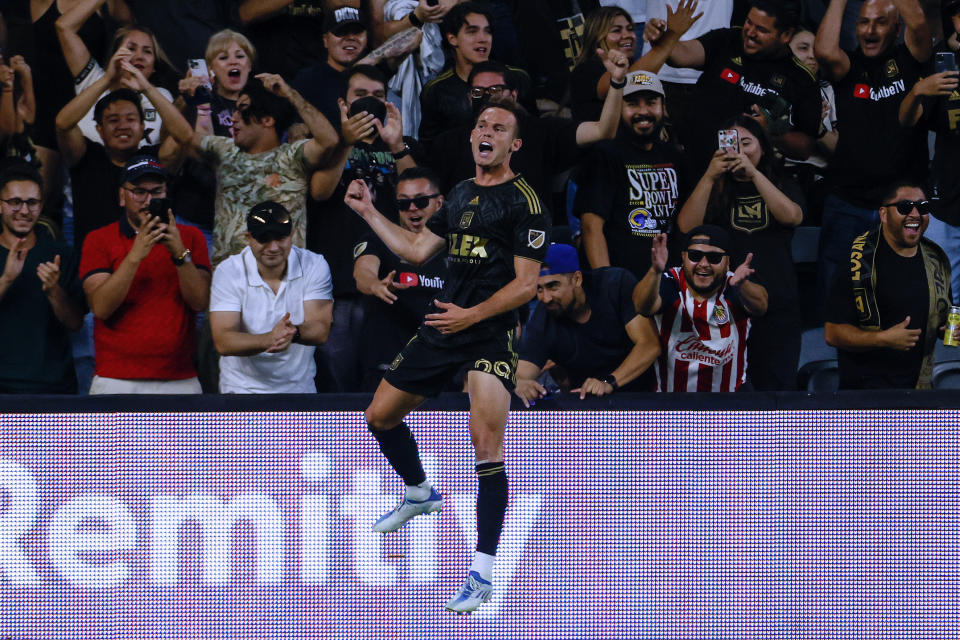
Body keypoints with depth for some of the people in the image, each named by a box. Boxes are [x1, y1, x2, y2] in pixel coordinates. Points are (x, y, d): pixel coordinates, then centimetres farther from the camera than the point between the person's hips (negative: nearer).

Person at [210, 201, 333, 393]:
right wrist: (268, 340, -34)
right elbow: (223, 342, -15)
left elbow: (321, 331, -9)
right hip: (243, 388, -1)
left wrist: (294, 332, -33)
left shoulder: (314, 265, -1)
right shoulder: (228, 272, -6)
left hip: (299, 387, 1)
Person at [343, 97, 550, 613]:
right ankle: (419, 493, 46)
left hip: (491, 333, -8)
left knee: (486, 443, -21)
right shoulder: (461, 194, 15)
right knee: (380, 415, 17)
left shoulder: (524, 203, -8)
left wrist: (471, 315, -20)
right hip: (443, 325, 8)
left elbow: (526, 284, -12)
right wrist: (368, 211, 25)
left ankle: (483, 573, -20)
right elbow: (417, 250, 24)